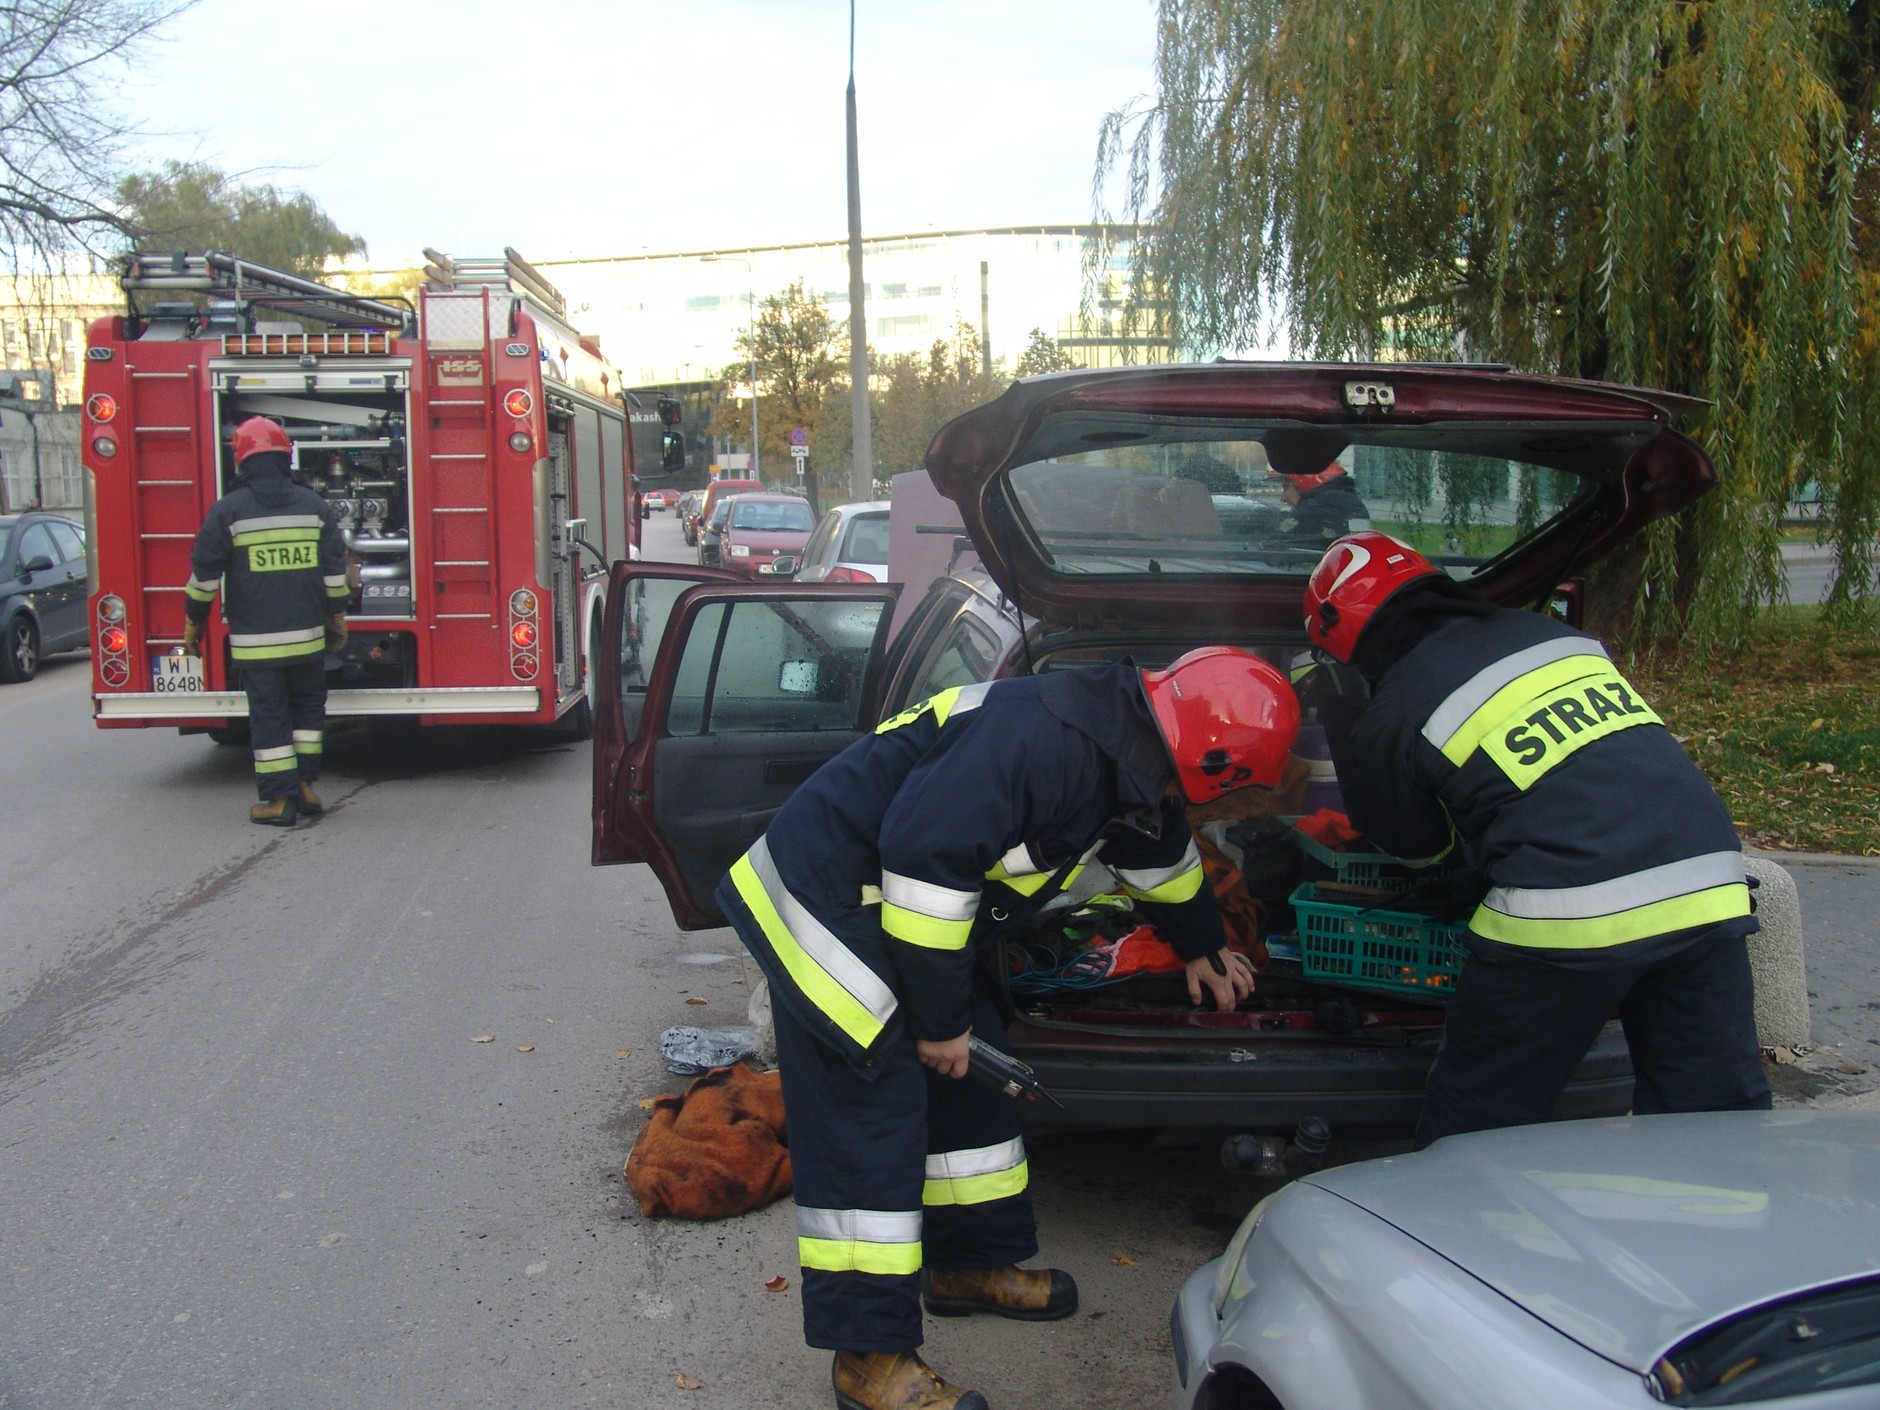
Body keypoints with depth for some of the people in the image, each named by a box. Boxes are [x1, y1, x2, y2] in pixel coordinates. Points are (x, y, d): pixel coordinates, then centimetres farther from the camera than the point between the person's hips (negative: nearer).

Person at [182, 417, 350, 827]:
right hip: (307, 636, 2)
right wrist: (337, 618, 16)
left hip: (255, 640, -2)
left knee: (268, 715, 2)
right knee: (308, 706, 18)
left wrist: (193, 625, 8)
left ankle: (278, 799, 2)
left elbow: (205, 573, -3)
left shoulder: (228, 510, -4)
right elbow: (335, 569, 6)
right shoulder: (313, 505, 3)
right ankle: (304, 784, 16)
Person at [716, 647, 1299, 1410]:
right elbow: (925, 860, -33)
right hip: (827, 905, -10)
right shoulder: (1042, 740, -30)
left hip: (913, 911, 10)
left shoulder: (1121, 750, 3)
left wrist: (1202, 947, 39)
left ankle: (971, 1264, 33)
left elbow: (1156, 848, 25)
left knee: (970, 1085, 16)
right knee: (870, 1121, -9)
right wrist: (940, 1017, -21)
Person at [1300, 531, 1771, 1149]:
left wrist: (1338, 724, 29)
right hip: (1708, 889, 6)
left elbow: (1415, 845, 18)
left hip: (1570, 912, -6)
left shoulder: (1394, 716, 2)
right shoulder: (1554, 632, 18)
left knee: (1475, 1121, 13)